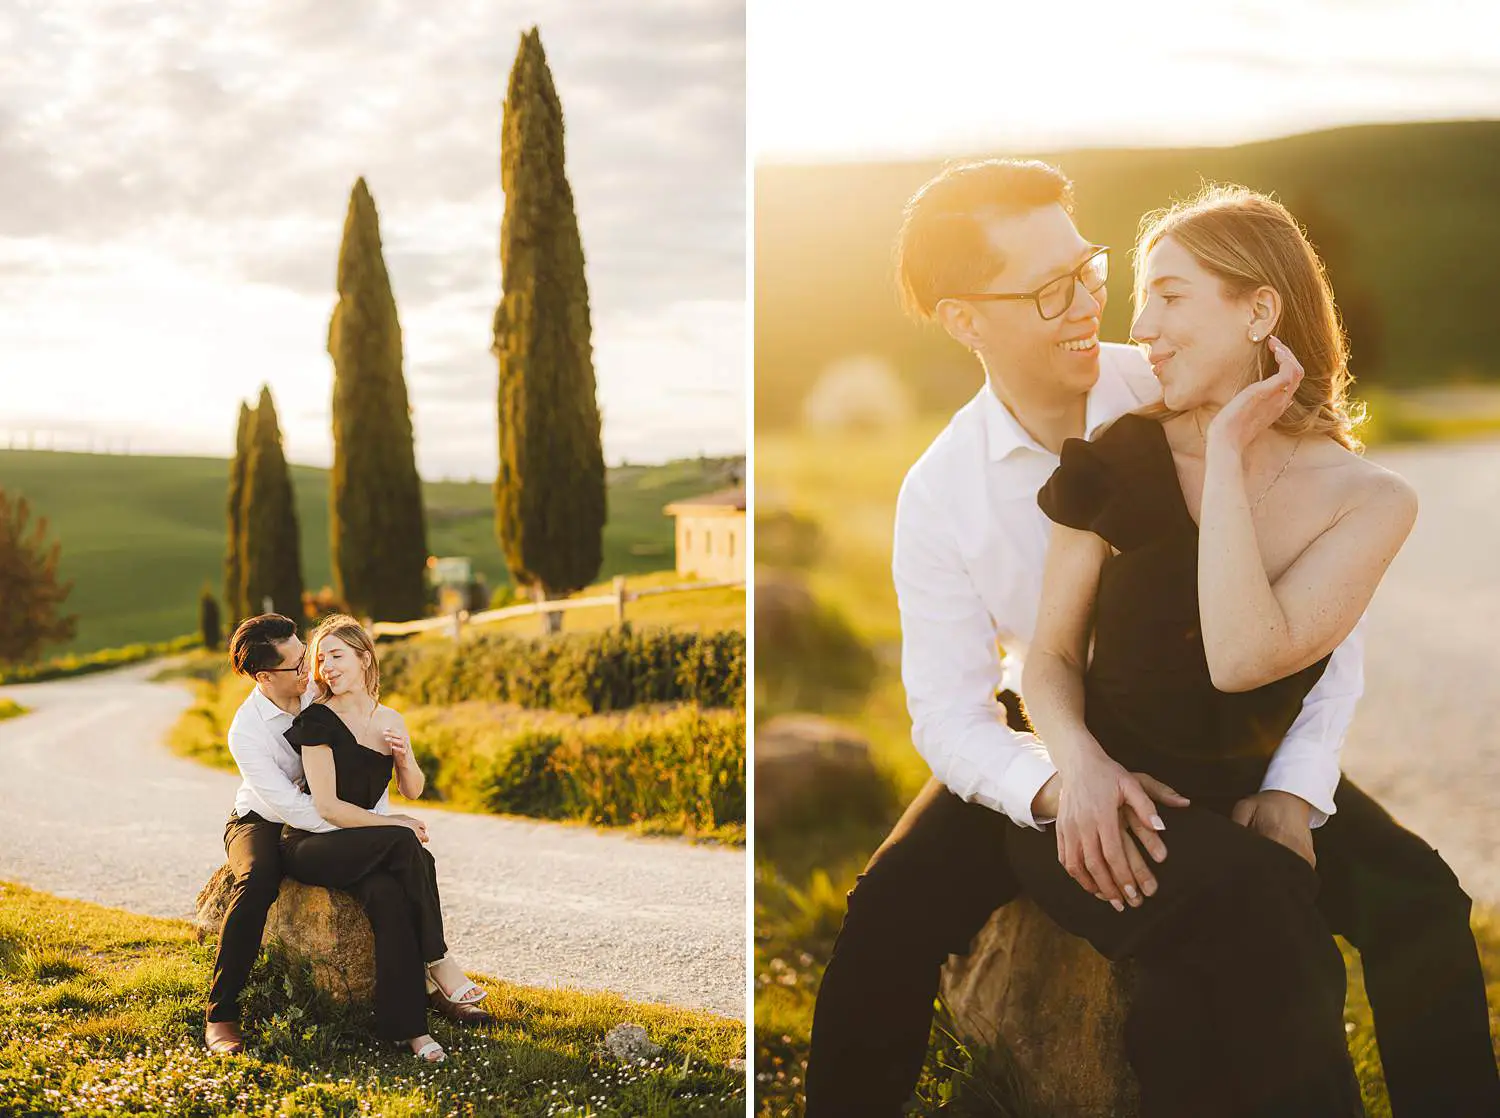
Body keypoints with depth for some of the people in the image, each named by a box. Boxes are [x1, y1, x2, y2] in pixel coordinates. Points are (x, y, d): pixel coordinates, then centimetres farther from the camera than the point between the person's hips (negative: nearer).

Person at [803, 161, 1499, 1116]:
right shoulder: (939, 495, -14)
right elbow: (950, 714, -14)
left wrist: (1297, 788, -25)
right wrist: (1059, 786, -35)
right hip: (1052, 743, 0)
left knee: (1420, 899, -20)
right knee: (890, 918, -22)